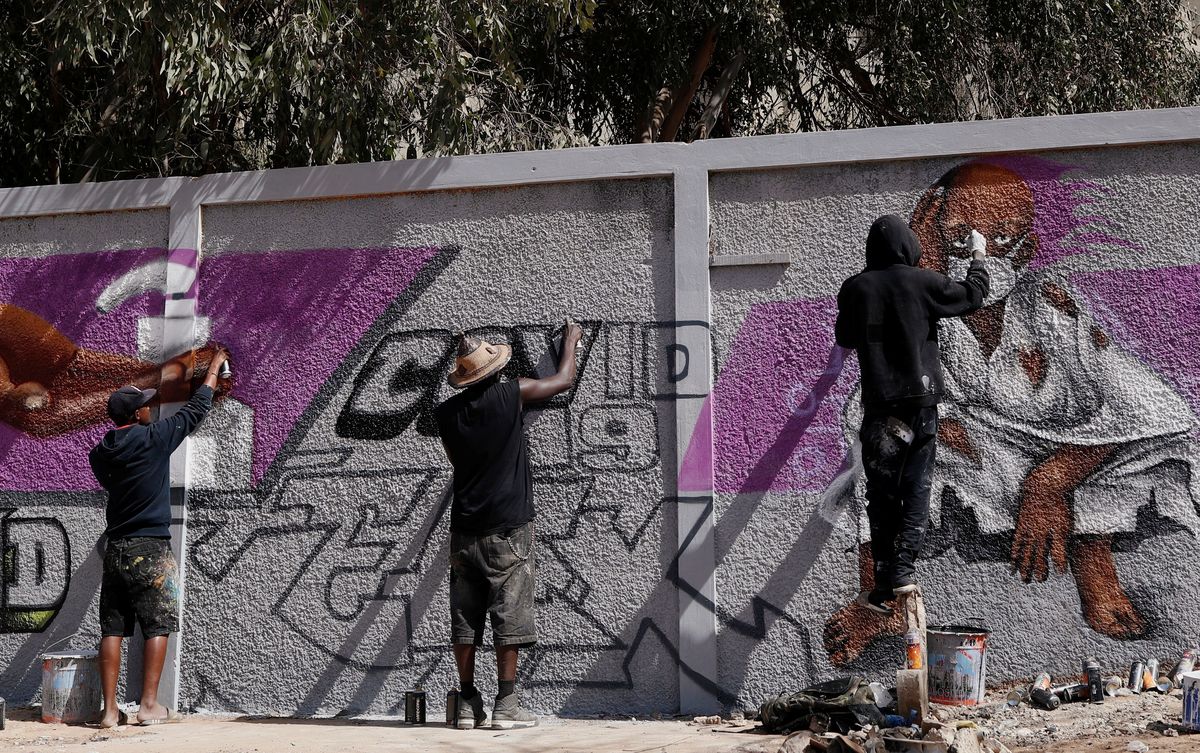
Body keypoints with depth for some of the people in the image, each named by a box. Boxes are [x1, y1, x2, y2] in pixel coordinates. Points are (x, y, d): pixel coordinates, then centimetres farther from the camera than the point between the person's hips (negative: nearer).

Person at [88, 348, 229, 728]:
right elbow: (196, 410, 4)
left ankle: (110, 709, 3)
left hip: (115, 549, 5)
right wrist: (213, 369, 18)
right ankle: (149, 705, 0)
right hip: (150, 548, -5)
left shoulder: (99, 453, 6)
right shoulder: (154, 437, -7)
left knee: (112, 628, 4)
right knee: (157, 626, 1)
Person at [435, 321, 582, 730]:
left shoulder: (447, 412, 3)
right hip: (507, 528, -4)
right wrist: (570, 339, 26)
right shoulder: (511, 394, -6)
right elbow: (563, 380, 9)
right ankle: (506, 705, -1)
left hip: (464, 528, 4)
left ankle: (467, 704, 9)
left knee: (464, 619, 6)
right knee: (508, 616, -1)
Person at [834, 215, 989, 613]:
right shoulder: (924, 282, -3)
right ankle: (902, 570, -6)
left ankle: (885, 583, 3)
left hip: (879, 405, 1)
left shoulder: (855, 289, 0)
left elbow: (845, 337, 14)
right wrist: (978, 258, 28)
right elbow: (973, 296, 12)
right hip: (921, 403, 0)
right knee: (916, 491, 6)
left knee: (882, 495, 5)